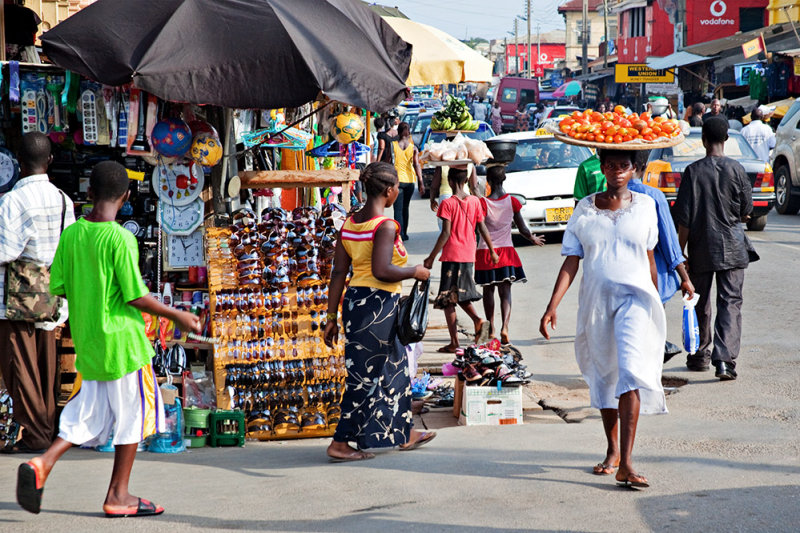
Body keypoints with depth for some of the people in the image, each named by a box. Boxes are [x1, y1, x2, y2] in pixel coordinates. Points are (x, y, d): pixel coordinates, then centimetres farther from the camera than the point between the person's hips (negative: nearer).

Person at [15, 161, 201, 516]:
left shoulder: (71, 235, 2)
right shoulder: (120, 239, -16)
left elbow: (59, 288, 7)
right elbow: (136, 298, -17)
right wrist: (177, 317, -5)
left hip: (86, 341, 6)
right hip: (121, 340, -6)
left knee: (90, 413, 15)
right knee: (133, 412, 7)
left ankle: (43, 463, -5)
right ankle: (118, 495, 13)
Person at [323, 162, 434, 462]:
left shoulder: (350, 224, 7)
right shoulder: (385, 226, -16)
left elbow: (339, 273, 7)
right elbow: (381, 270, -26)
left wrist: (332, 318, 10)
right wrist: (416, 272, -9)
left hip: (355, 300, 9)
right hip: (379, 304, -9)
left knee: (395, 367, 21)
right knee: (366, 376, 1)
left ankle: (404, 434, 33)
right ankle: (340, 443, 6)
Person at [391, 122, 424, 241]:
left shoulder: (393, 145, -5)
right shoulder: (413, 148, -1)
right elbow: (417, 165, -8)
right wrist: (421, 183, -10)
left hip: (397, 179, -2)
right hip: (410, 180, 2)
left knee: (398, 208, -5)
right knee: (405, 207, 18)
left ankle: (399, 234, -20)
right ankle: (404, 233, 25)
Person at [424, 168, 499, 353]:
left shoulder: (448, 203, -11)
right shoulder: (474, 201, 4)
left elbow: (446, 233, -15)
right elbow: (483, 229, 6)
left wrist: (431, 257, -11)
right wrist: (492, 251, 16)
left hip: (452, 256, -5)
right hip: (469, 255, 5)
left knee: (448, 300, 1)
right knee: (461, 295, 21)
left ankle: (454, 343, 0)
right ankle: (478, 320, -4)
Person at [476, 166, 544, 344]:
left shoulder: (483, 203, -11)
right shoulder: (512, 202, -3)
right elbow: (522, 229, 4)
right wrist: (534, 239, 22)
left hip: (485, 251, -1)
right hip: (506, 251, 1)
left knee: (488, 291, 15)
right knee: (505, 292, 1)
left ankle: (491, 329, 26)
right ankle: (504, 326, -20)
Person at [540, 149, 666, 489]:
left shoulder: (645, 206, 4)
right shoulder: (584, 210, 4)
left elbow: (649, 257, 13)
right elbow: (571, 262, 2)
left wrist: (655, 302, 19)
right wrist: (552, 307, -7)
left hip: (635, 298, -2)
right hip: (596, 301, 2)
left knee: (631, 371, -18)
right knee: (603, 376, 12)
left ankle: (626, 464, -23)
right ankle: (612, 452, 30)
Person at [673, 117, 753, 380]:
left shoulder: (693, 171, -7)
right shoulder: (736, 169, -5)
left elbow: (684, 218, -7)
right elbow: (746, 211, 2)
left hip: (701, 249, 0)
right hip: (731, 249, 0)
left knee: (700, 302, 14)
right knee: (730, 302, 0)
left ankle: (700, 355, 27)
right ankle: (725, 359, -14)